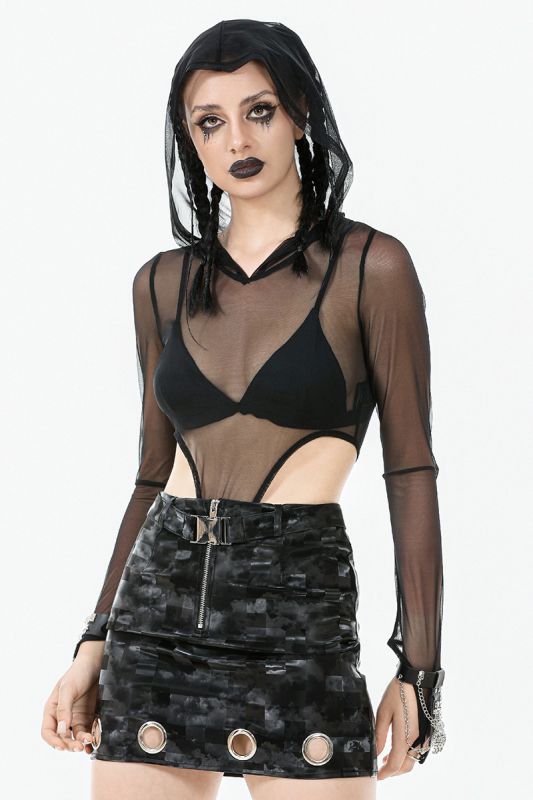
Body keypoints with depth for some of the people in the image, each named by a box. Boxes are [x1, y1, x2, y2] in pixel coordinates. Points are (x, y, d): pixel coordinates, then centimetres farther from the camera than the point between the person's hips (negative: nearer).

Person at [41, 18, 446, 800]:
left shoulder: (369, 265, -2)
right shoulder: (164, 282, 10)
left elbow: (411, 472, -3)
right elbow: (155, 476, 14)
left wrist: (419, 668, -5)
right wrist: (93, 645, 11)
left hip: (300, 603, -3)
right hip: (160, 596, 4)